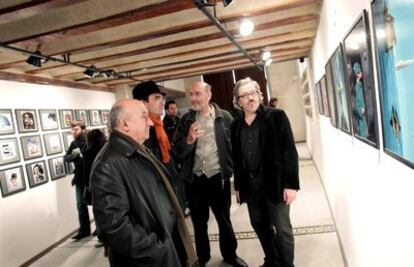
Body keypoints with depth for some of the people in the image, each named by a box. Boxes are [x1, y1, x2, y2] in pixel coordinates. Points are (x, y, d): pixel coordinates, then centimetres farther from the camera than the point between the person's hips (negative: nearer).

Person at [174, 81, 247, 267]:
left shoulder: (225, 117, -6)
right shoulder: (186, 120, 0)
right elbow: (178, 151, -3)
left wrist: (231, 169, -13)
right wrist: (189, 140, -22)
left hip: (218, 178, -2)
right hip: (194, 180, 2)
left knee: (224, 220, 16)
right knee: (199, 223, 18)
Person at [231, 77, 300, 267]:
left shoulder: (276, 116, -6)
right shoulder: (236, 125, 6)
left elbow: (289, 151, -10)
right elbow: (236, 158, 9)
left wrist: (291, 184, -15)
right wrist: (238, 186, 10)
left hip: (274, 182, -4)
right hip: (250, 184, 5)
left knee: (282, 228, 5)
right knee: (259, 225, 17)